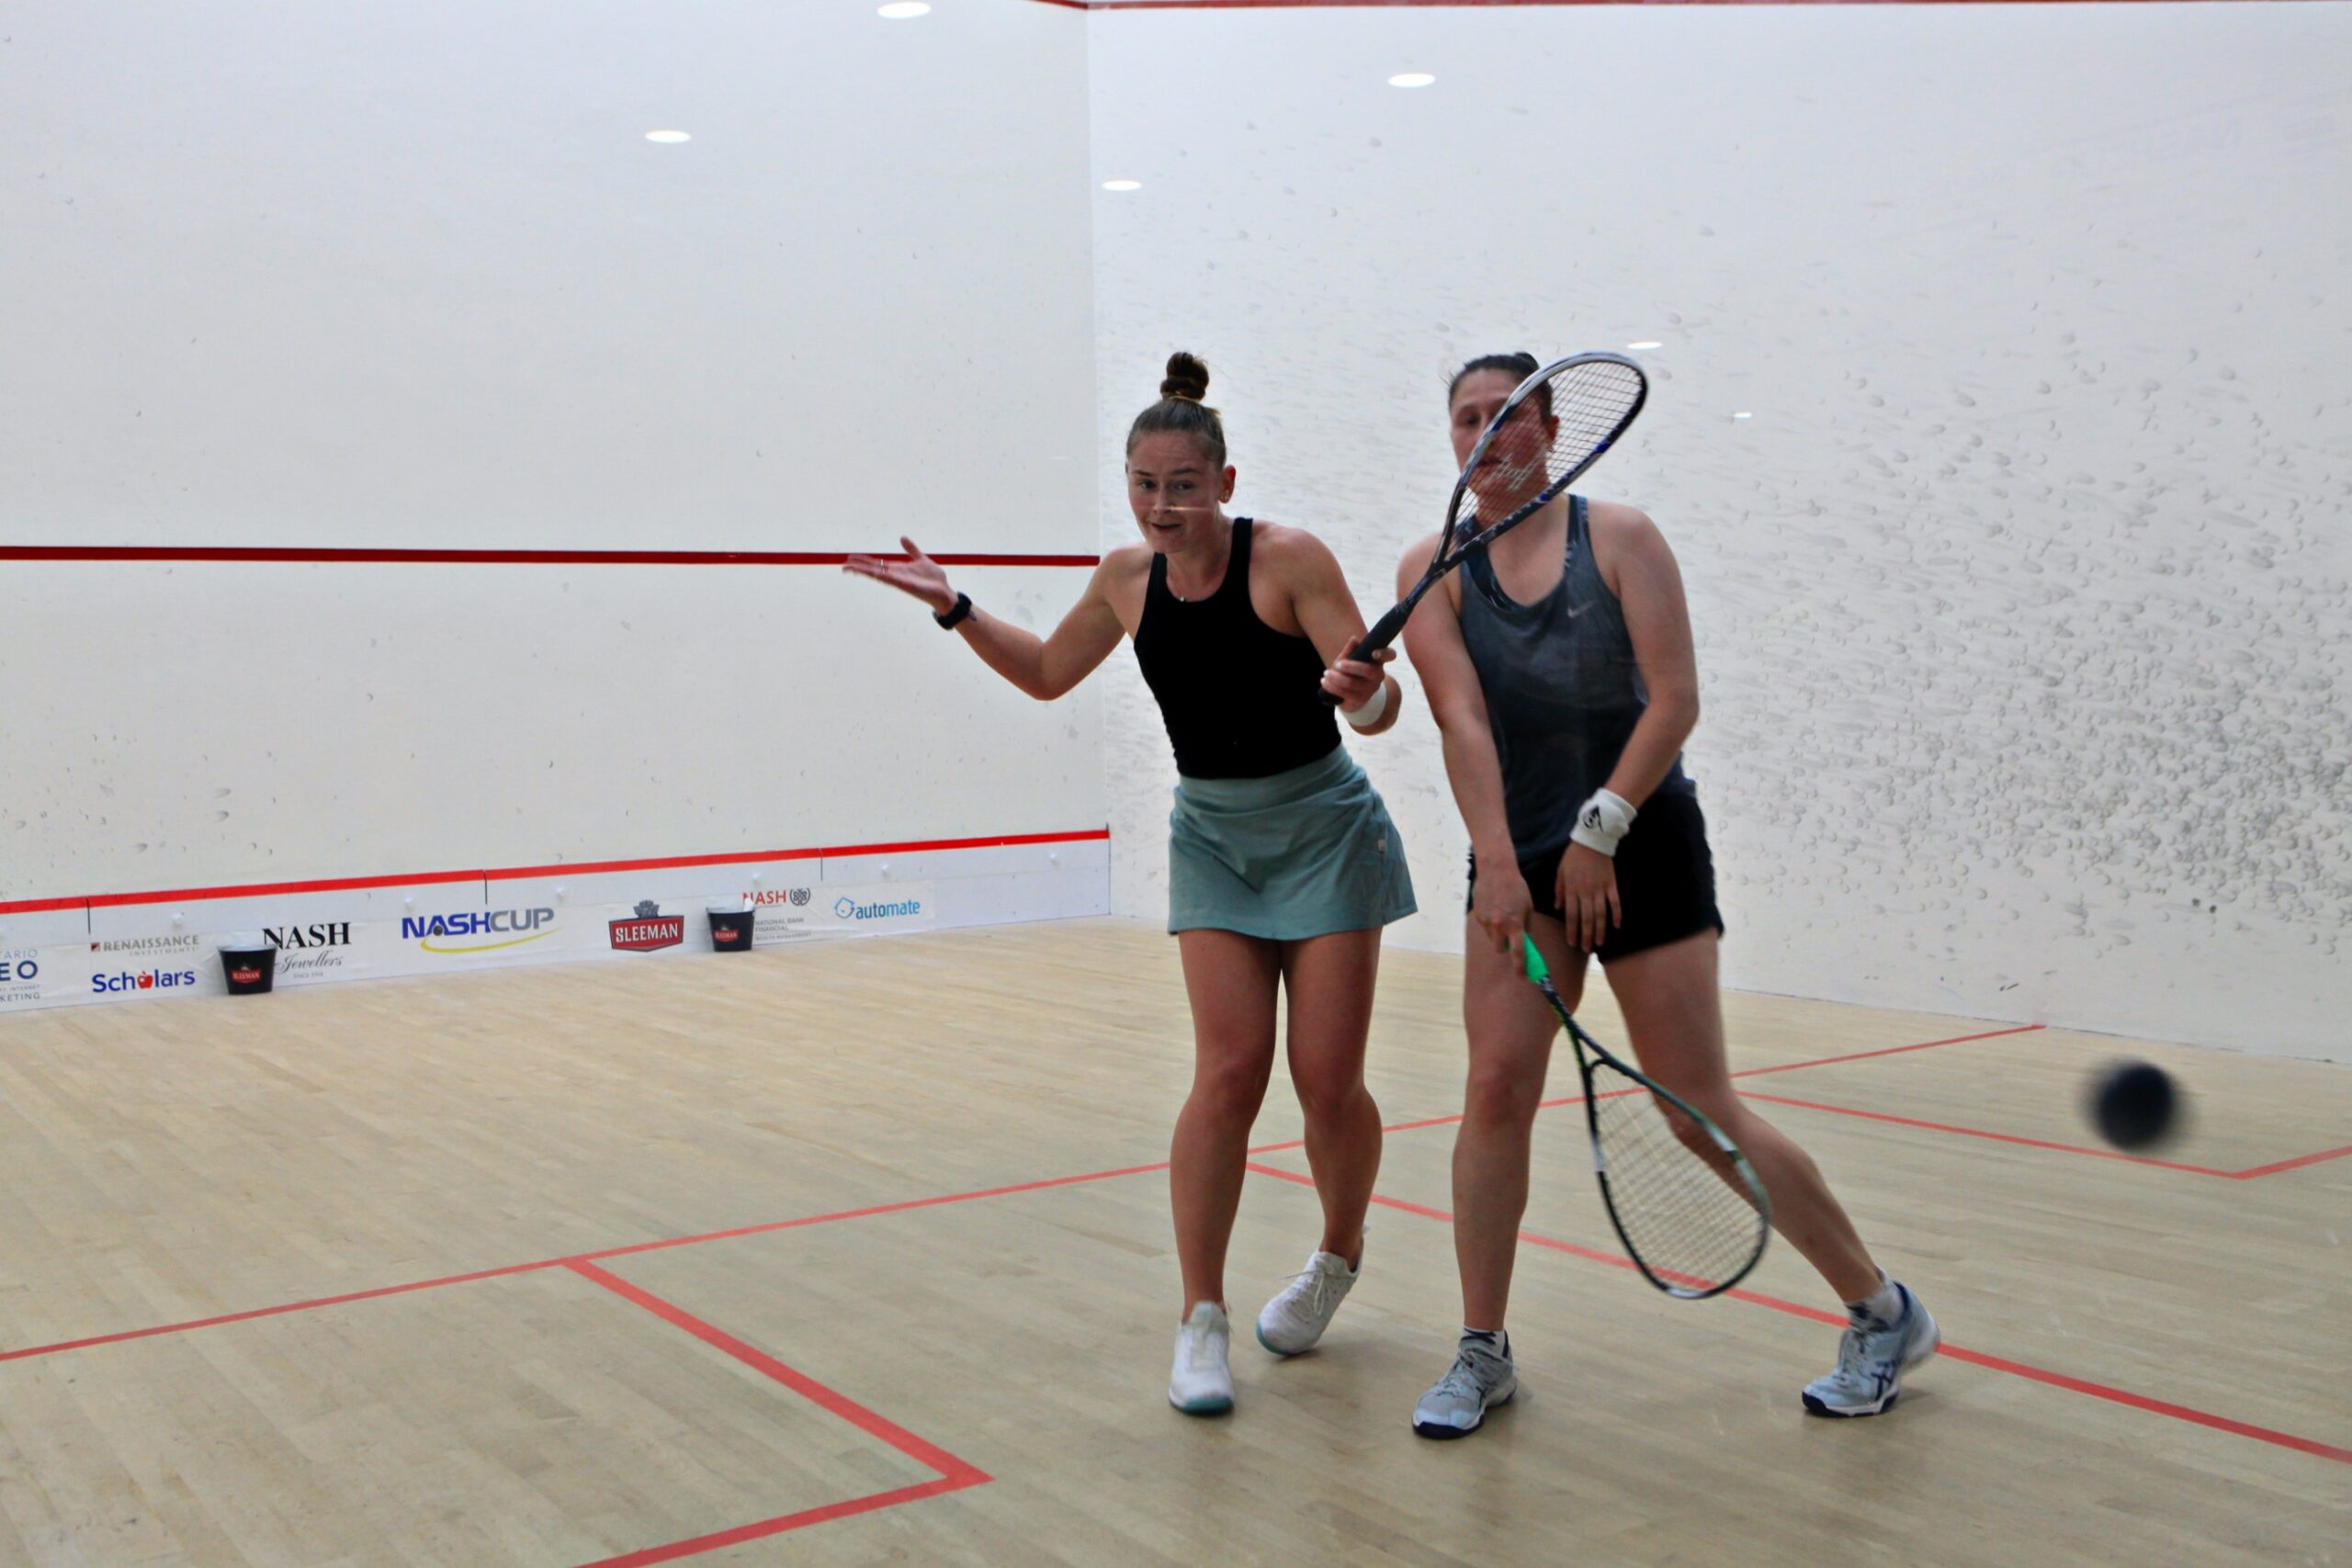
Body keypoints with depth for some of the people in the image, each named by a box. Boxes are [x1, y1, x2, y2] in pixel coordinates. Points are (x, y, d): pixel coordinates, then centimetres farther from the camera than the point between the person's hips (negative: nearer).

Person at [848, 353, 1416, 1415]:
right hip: (1211, 834, 3)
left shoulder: (1288, 559, -16)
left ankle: (1339, 1258, 27)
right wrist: (955, 609, 6)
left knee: (1327, 1077, -2)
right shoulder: (1127, 578, -2)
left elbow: (1382, 706, -18)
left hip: (1322, 829, -3)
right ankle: (1200, 1320, 1)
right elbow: (1046, 674, 17)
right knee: (1228, 1070, -8)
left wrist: (1359, 692, -41)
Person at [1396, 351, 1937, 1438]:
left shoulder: (1620, 539, -3)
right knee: (1496, 1090, -9)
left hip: (1643, 845, -2)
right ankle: (1482, 1354, 7)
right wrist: (1497, 861, -23)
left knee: (1699, 1111, -2)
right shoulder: (1433, 572, 1)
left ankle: (1884, 1315, 16)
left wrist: (1600, 830, -17)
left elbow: (1676, 698, -11)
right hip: (1517, 860, 3)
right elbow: (1463, 722, -12)